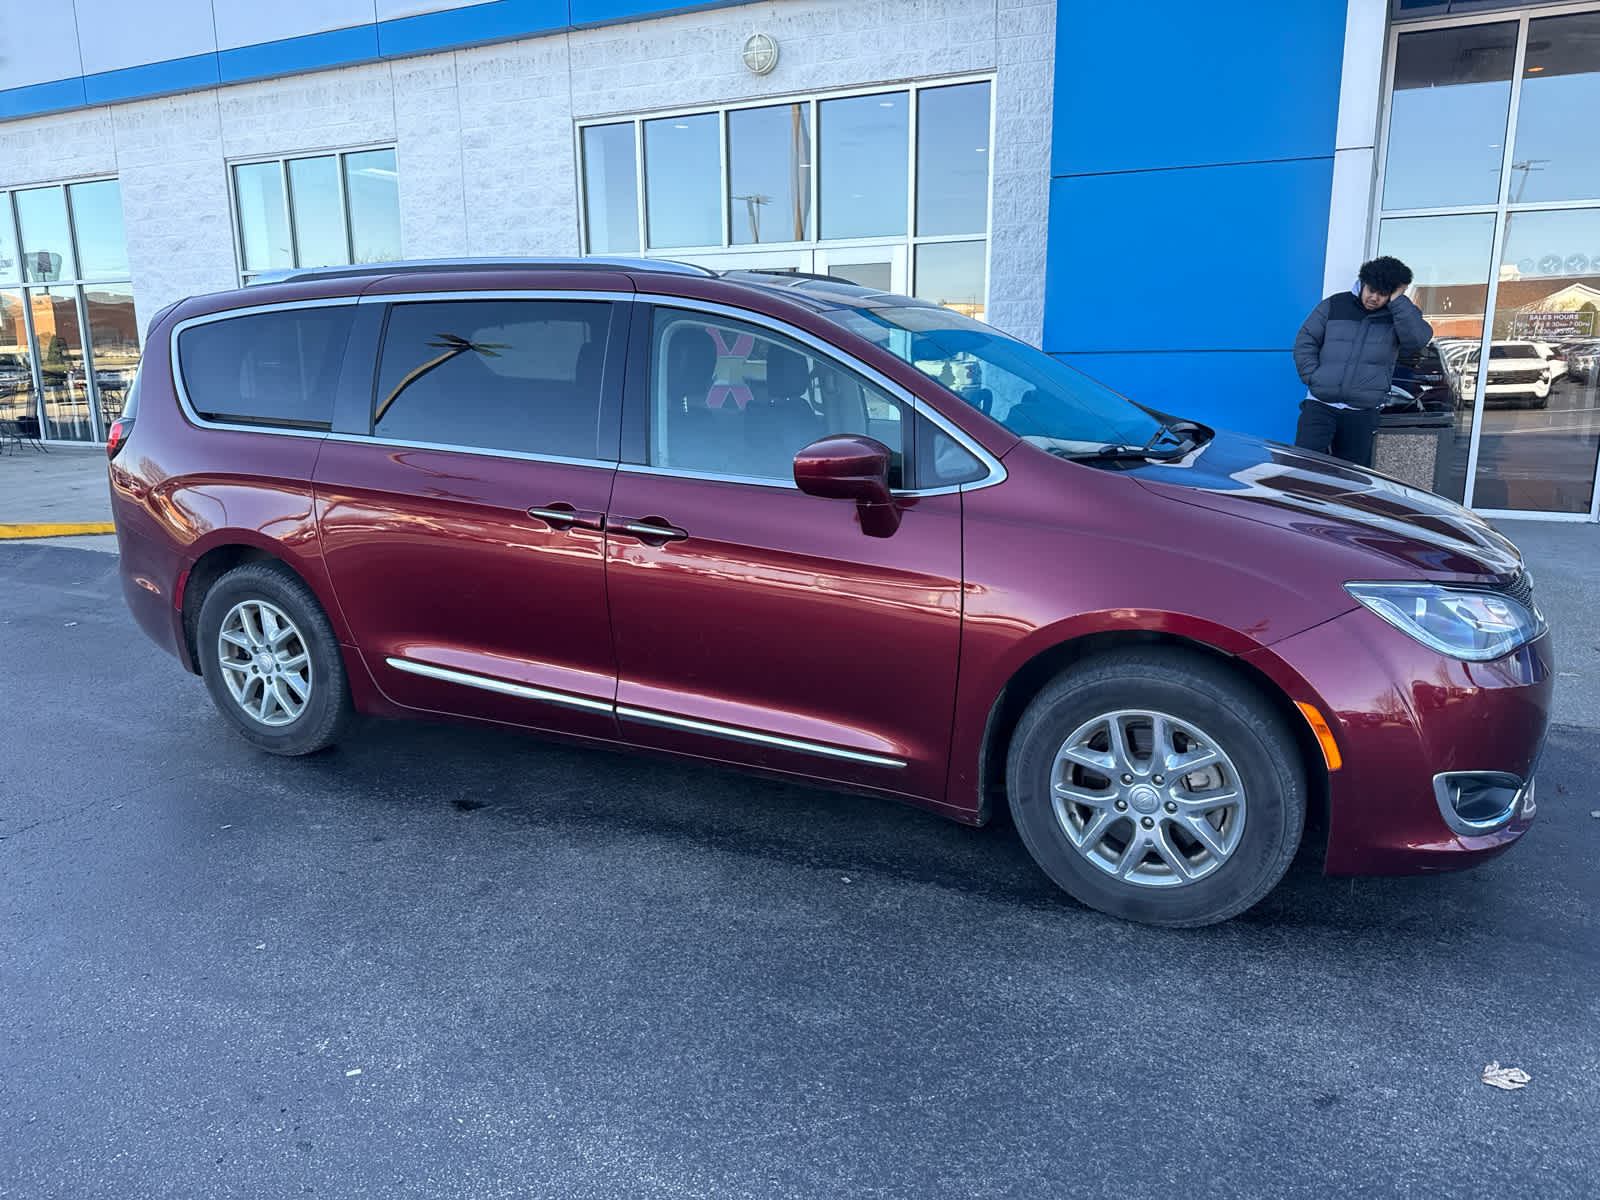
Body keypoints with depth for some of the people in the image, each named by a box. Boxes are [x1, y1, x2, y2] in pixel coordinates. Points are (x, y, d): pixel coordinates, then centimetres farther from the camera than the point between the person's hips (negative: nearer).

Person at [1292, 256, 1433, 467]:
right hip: (1320, 405, 0)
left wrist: (1398, 301, -12)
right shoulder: (1334, 306, 7)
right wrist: (1313, 378, -3)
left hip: (1362, 414, 1)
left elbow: (1418, 339, -13)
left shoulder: (1401, 314, 7)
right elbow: (1305, 341, 9)